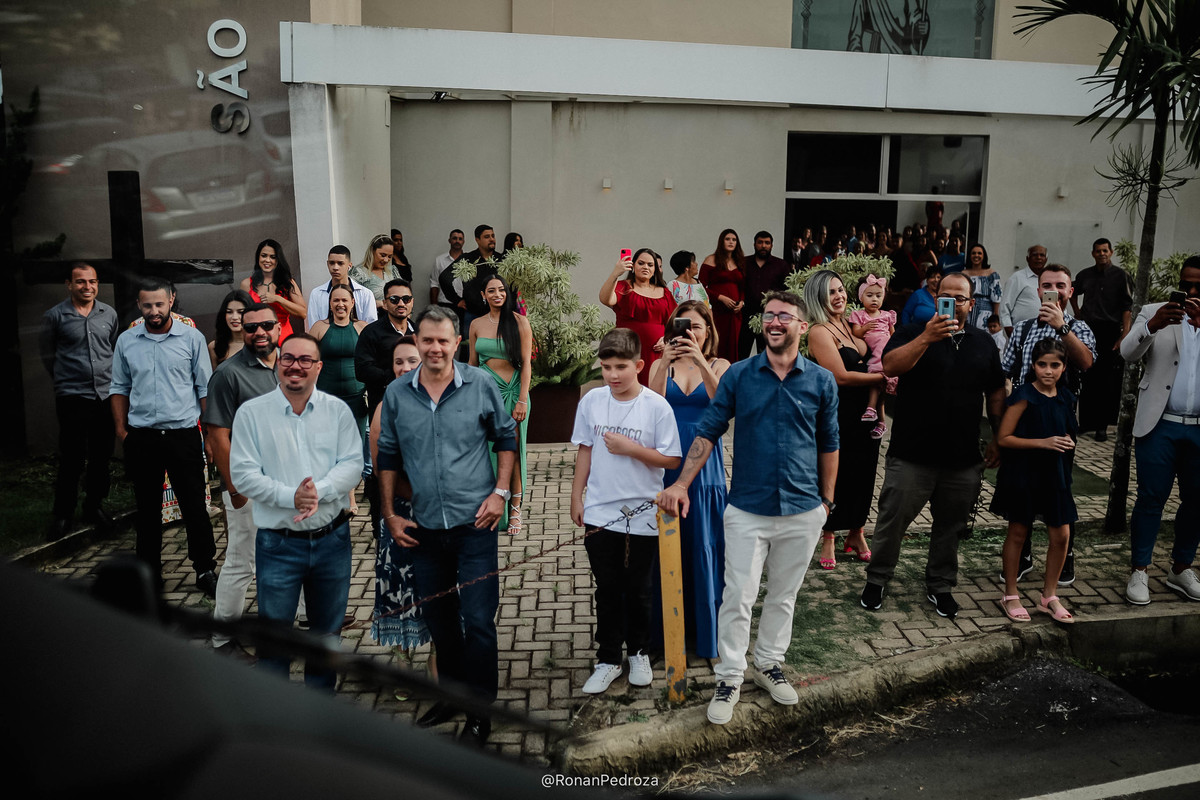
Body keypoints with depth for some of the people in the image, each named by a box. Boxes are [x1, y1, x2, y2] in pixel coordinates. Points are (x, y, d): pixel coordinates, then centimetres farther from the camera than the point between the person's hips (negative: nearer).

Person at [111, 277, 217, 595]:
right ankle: (150, 572, 25)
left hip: (183, 434, -2)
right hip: (141, 437, 3)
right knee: (147, 509, 12)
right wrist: (121, 429, 5)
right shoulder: (126, 341, 6)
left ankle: (205, 570, 13)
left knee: (194, 506, 1)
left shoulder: (192, 338, -1)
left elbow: (205, 387, 1)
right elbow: (120, 388, 13)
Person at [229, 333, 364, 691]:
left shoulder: (338, 410, 2)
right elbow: (243, 474, -8)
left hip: (332, 538, 2)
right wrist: (291, 497, -21)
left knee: (327, 631, 16)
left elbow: (352, 464, -5)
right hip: (278, 543, -2)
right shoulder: (251, 413, -2)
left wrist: (320, 491, -23)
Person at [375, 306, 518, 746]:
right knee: (439, 621, 18)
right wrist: (390, 515, 6)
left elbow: (506, 438, 6)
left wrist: (500, 492, -4)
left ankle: (479, 714, 15)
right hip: (424, 528, 3)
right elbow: (388, 458, 10)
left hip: (474, 524, -3)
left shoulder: (481, 385, -5)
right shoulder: (396, 394, 1)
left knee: (478, 622, -2)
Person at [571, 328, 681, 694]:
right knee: (607, 589, 11)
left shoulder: (657, 406, -11)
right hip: (600, 513, 2)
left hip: (643, 515, -2)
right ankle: (608, 660, 24)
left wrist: (630, 448, -18)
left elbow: (671, 459, -9)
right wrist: (576, 496, 8)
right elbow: (584, 450, 8)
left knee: (638, 589, 13)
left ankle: (639, 653, 33)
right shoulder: (591, 401, -2)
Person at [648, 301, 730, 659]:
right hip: (666, 463, 1)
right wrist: (665, 364, -22)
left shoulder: (718, 365, 5)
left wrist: (701, 362, -25)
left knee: (704, 545, 5)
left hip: (705, 464, -1)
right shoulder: (662, 364, 7)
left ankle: (705, 629, 19)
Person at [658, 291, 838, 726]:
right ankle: (729, 678, 15)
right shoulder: (739, 375, -2)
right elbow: (708, 432, -1)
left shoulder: (822, 380, 1)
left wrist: (827, 499, 12)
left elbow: (828, 444, 10)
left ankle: (769, 664, 33)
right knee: (738, 597, 1)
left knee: (783, 595, 15)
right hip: (747, 509, -1)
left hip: (802, 511, 2)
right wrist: (681, 483, -10)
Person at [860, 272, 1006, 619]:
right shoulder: (914, 332, -2)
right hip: (912, 455, -3)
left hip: (963, 459, 4)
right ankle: (876, 580, 22)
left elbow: (996, 394, 15)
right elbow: (890, 366, -21)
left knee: (950, 526, 15)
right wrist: (927, 338, -32)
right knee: (893, 519, 4)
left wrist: (997, 438, 11)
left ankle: (941, 586, 32)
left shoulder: (984, 342, 10)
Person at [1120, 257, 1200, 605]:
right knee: (1151, 499, 0)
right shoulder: (1155, 313, 4)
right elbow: (1128, 353, -8)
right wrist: (1152, 325, -27)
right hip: (1160, 424, -2)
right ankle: (1139, 571, 7)